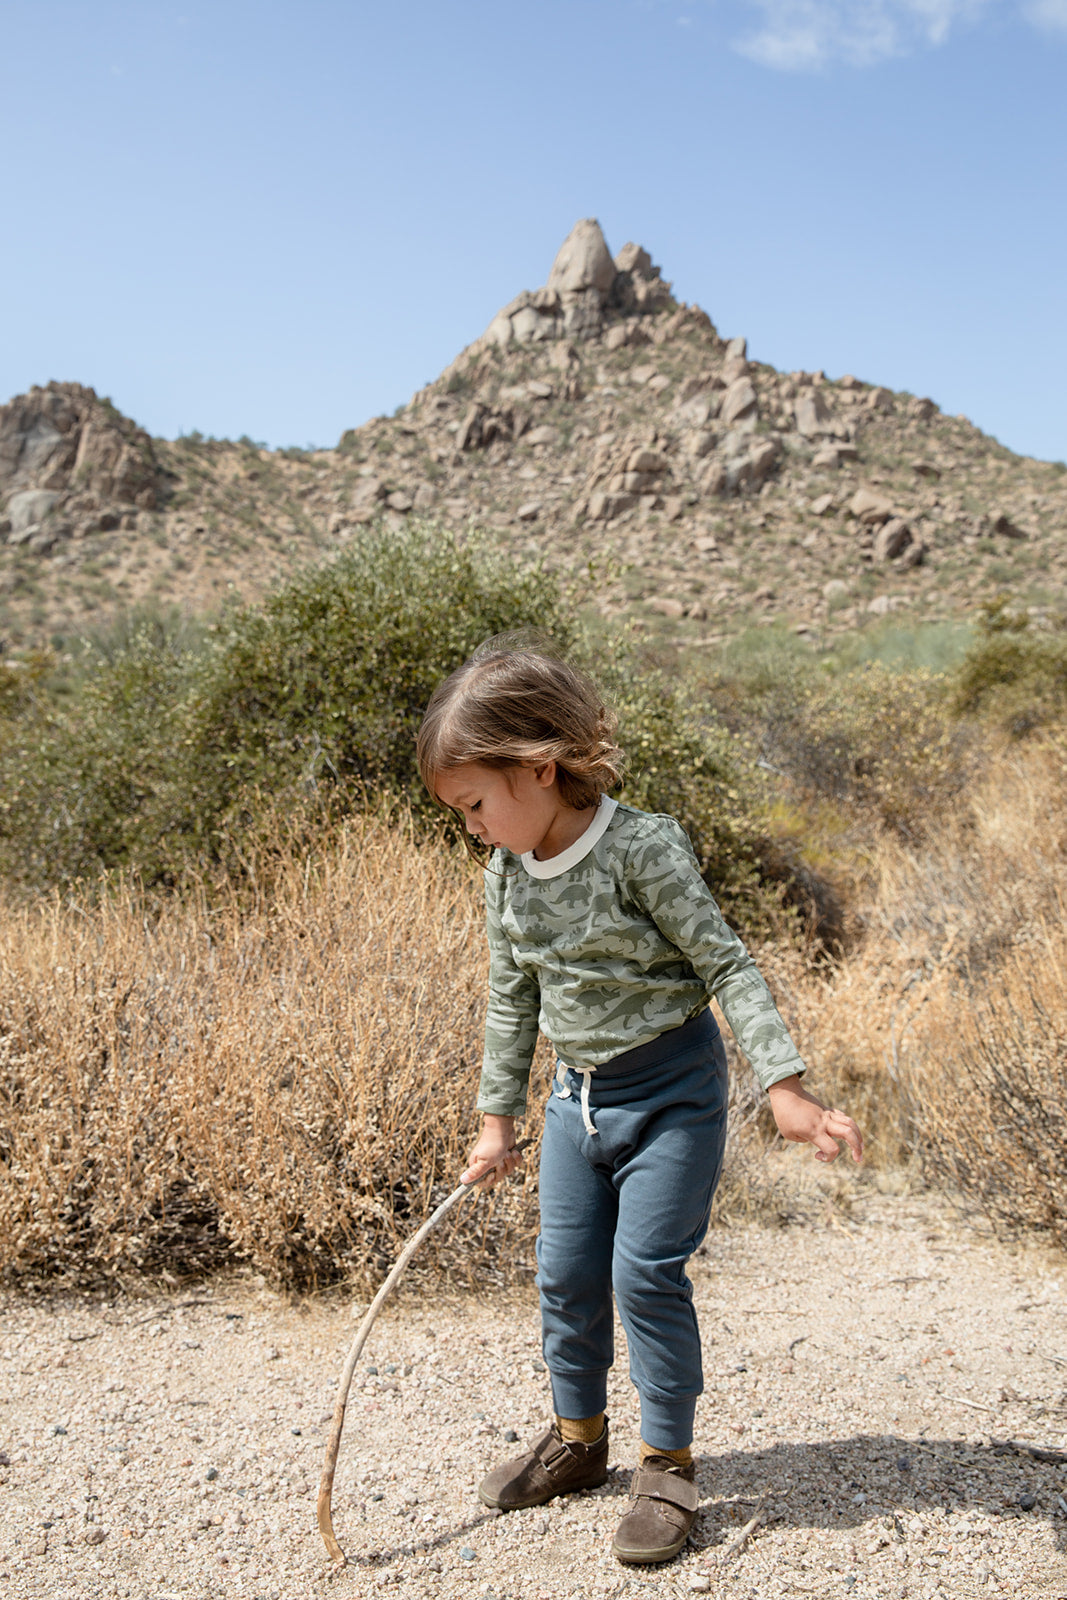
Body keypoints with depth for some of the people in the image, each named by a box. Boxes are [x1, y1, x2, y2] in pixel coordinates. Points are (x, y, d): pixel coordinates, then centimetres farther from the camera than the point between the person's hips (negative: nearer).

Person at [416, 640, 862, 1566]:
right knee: (565, 1273, 11)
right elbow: (512, 999, 9)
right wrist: (498, 1120, 13)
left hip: (670, 1089, -6)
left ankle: (668, 1464, 15)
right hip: (578, 1094, 7)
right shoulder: (507, 873, 0)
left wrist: (785, 1088, -23)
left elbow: (725, 964, -18)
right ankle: (580, 1437, 32)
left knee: (647, 1272, -5)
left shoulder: (642, 849, -20)